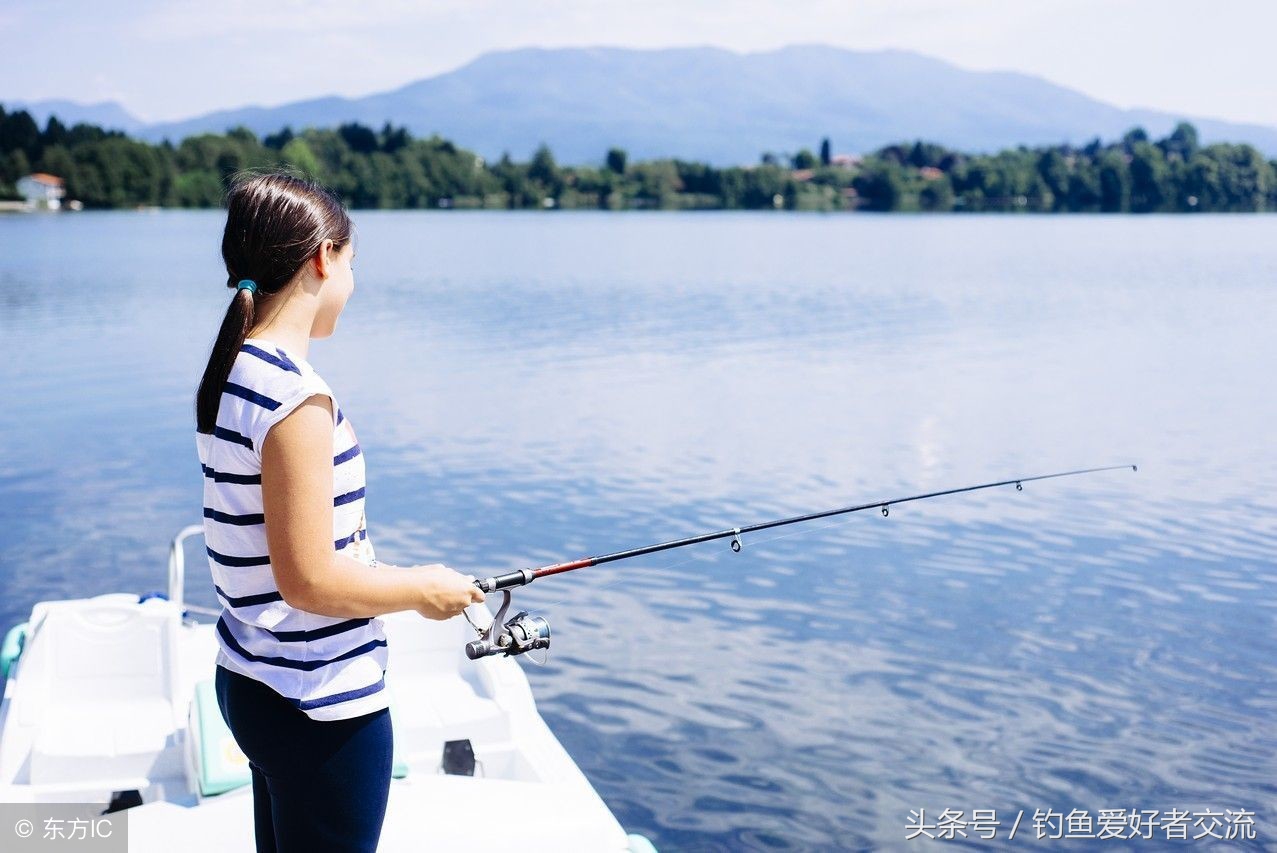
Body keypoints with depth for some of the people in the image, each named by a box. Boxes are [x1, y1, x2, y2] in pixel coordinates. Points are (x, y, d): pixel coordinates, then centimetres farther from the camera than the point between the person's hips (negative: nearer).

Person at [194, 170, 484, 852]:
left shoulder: (228, 374, 5)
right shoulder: (296, 399, -23)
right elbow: (309, 581, -23)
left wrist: (381, 571, 16)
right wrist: (425, 589, -10)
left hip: (252, 681, 9)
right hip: (323, 705, -9)